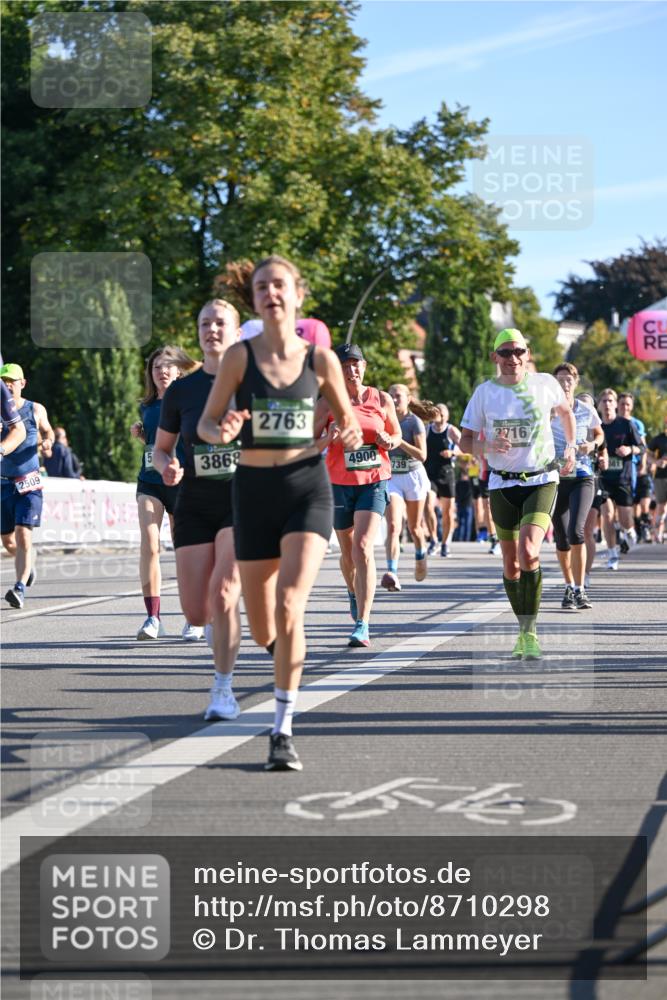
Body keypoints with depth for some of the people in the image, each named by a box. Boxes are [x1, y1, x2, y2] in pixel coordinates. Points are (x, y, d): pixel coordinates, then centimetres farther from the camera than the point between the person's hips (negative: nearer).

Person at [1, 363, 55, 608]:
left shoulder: (36, 410, 2)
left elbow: (47, 432, 20)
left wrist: (47, 442, -2)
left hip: (29, 484, -2)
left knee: (23, 535, -16)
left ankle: (20, 588, -20)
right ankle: (27, 566, 43)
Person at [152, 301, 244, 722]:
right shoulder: (181, 391, 5)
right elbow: (161, 448, 14)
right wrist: (167, 466, -9)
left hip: (244, 501, -3)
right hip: (196, 504, 3)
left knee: (223, 591, -22)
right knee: (196, 612, -1)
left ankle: (223, 688, -8)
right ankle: (222, 621, 38)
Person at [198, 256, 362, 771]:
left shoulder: (320, 358, 0)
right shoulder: (240, 356, -2)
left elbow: (346, 416, 13)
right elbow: (206, 423, 3)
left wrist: (351, 435, -10)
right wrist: (222, 433, -20)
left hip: (308, 489, -1)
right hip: (254, 491, 1)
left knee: (289, 606, -21)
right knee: (263, 629, 7)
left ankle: (283, 732, -15)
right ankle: (290, 649, 46)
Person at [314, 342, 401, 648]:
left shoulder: (382, 400, 2)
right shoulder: (327, 404, -1)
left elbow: (397, 434, 15)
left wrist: (389, 441, -8)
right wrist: (329, 440, -22)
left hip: (374, 481, -1)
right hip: (339, 483, 1)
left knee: (363, 548, -18)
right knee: (348, 552, 13)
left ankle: (362, 625, -20)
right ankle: (353, 593, 49)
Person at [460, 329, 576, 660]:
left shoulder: (545, 383, -1)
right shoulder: (485, 392, 0)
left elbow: (565, 410, 21)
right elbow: (465, 442, 2)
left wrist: (571, 446, 13)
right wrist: (488, 446, -17)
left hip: (541, 480, -2)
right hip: (502, 484, 2)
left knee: (528, 553, -21)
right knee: (511, 563, 7)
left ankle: (530, 631, -14)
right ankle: (524, 629, 25)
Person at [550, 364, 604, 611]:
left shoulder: (587, 411, 3)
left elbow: (599, 434, 20)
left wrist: (592, 445, 0)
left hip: (582, 477, -1)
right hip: (556, 477, 1)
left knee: (576, 531, -19)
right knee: (562, 538, 5)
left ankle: (580, 590, -12)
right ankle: (569, 587, 25)